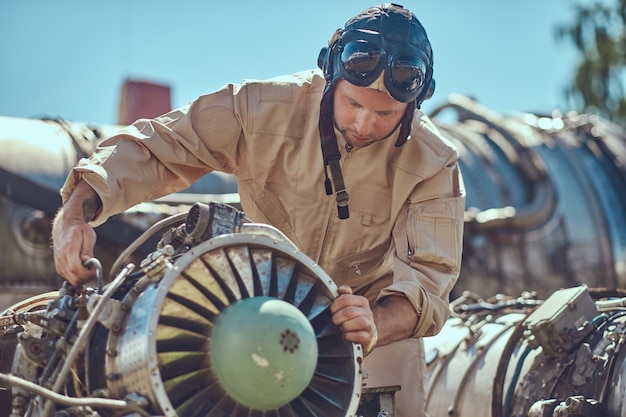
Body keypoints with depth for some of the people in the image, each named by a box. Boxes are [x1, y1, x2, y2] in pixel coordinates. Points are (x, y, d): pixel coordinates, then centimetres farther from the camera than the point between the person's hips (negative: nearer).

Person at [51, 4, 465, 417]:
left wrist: (376, 325, -50)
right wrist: (76, 212, -36)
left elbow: (428, 276, -26)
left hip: (380, 317, 0)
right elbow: (155, 146, -18)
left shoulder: (434, 164, -19)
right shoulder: (264, 108, -19)